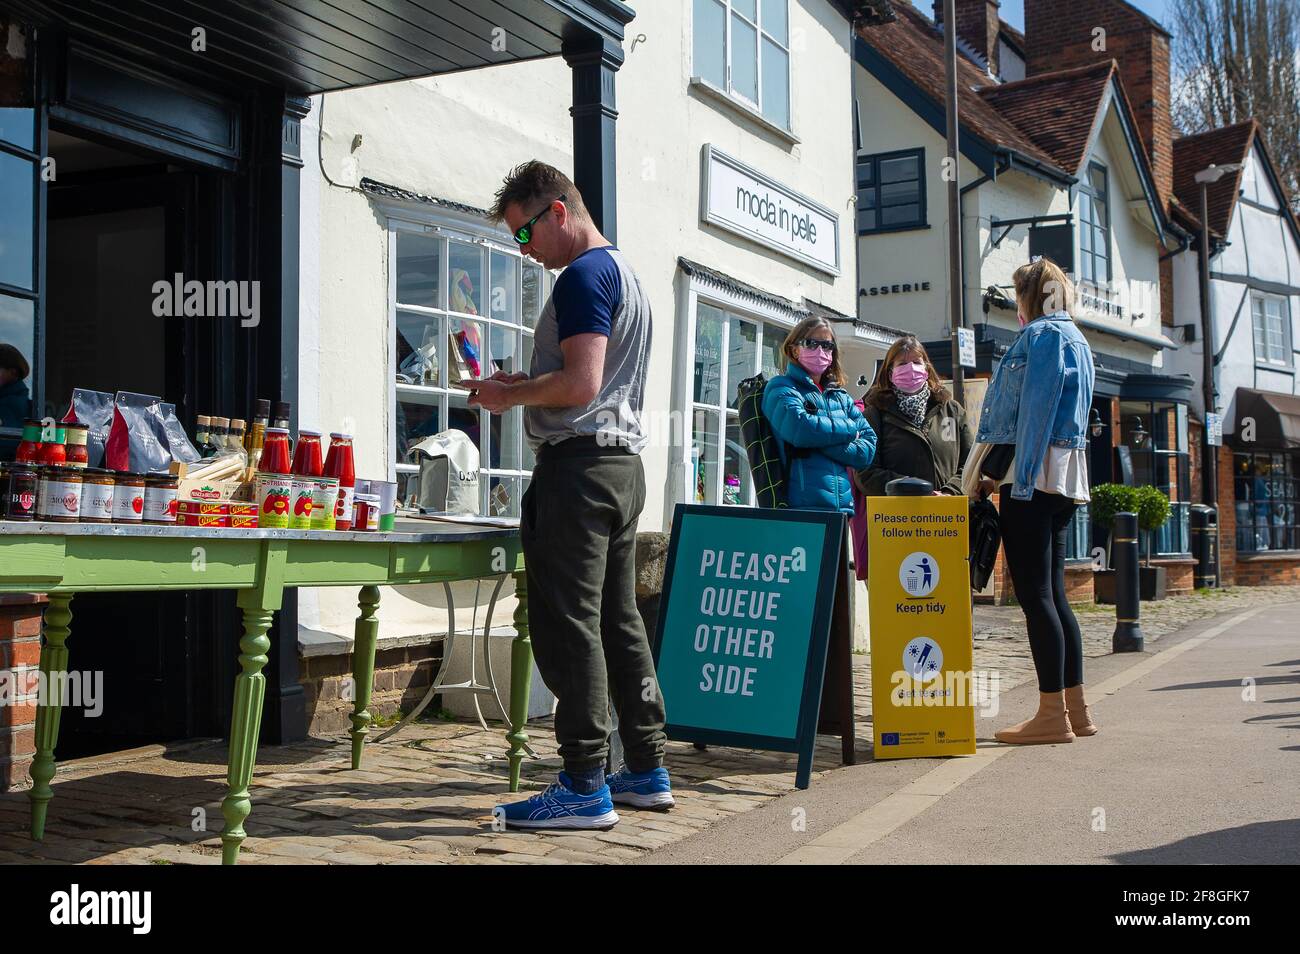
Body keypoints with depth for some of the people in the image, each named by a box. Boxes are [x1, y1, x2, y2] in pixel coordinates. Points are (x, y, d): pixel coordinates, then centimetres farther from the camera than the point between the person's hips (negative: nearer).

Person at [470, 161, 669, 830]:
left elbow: (580, 383, -20)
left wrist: (510, 396, -6)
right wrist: (522, 386, 17)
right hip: (623, 465, 10)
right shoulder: (627, 274, 22)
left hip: (578, 466, -10)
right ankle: (647, 772, 19)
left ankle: (585, 788, -4)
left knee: (568, 626, -7)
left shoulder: (583, 275, -10)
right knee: (620, 622, 12)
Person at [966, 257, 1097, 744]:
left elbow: (1035, 409, -15)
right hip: (1066, 479, 10)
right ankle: (1075, 708, 14)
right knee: (1051, 593, 11)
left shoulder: (1041, 334, -6)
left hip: (1034, 475, -10)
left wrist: (1020, 478, -18)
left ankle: (1052, 713, -7)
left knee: (1034, 594, -8)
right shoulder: (1076, 339, 23)